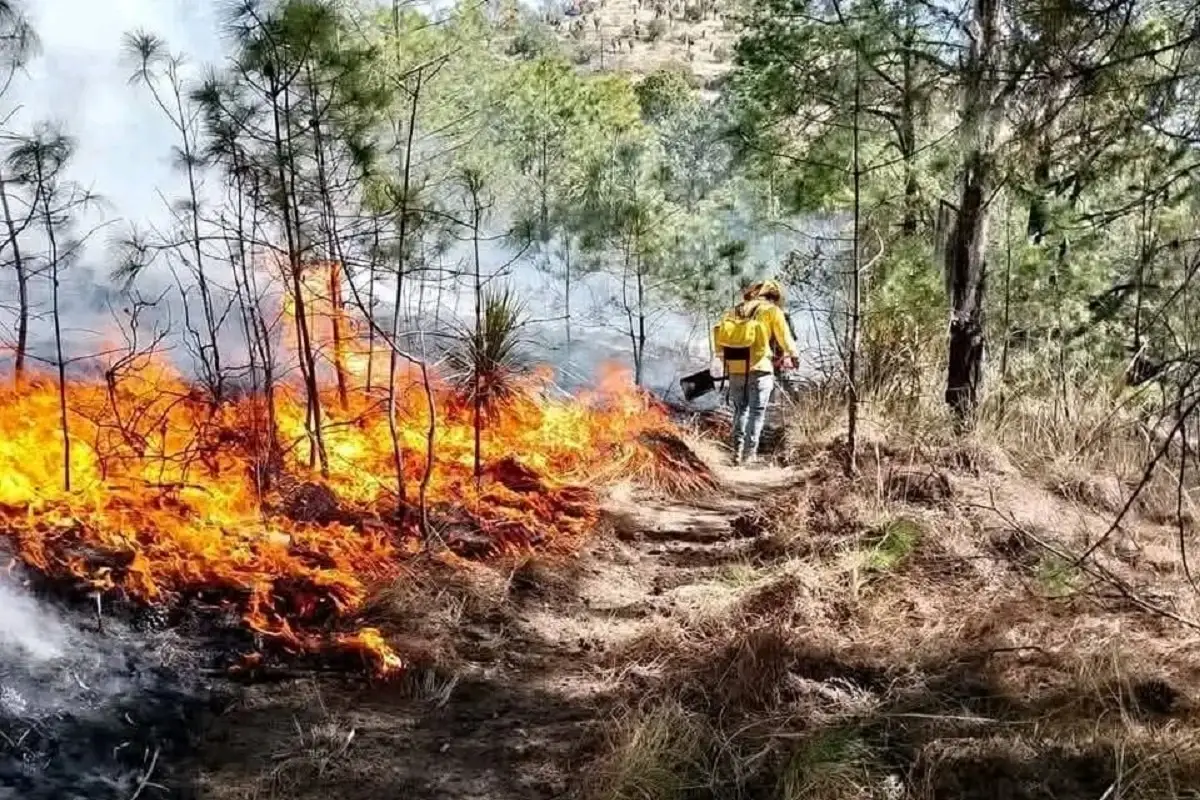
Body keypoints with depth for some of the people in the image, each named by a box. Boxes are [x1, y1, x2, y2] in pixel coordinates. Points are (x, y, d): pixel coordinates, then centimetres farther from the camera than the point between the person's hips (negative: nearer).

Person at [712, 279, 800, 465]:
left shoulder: (734, 310, 16)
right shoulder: (772, 311, 3)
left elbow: (718, 334, 11)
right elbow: (785, 338, 4)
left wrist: (724, 358, 21)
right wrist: (794, 356, 21)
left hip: (734, 368, 4)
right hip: (759, 368, -4)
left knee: (740, 410, 15)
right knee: (757, 411, 4)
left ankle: (738, 451, 10)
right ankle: (750, 453, 0)